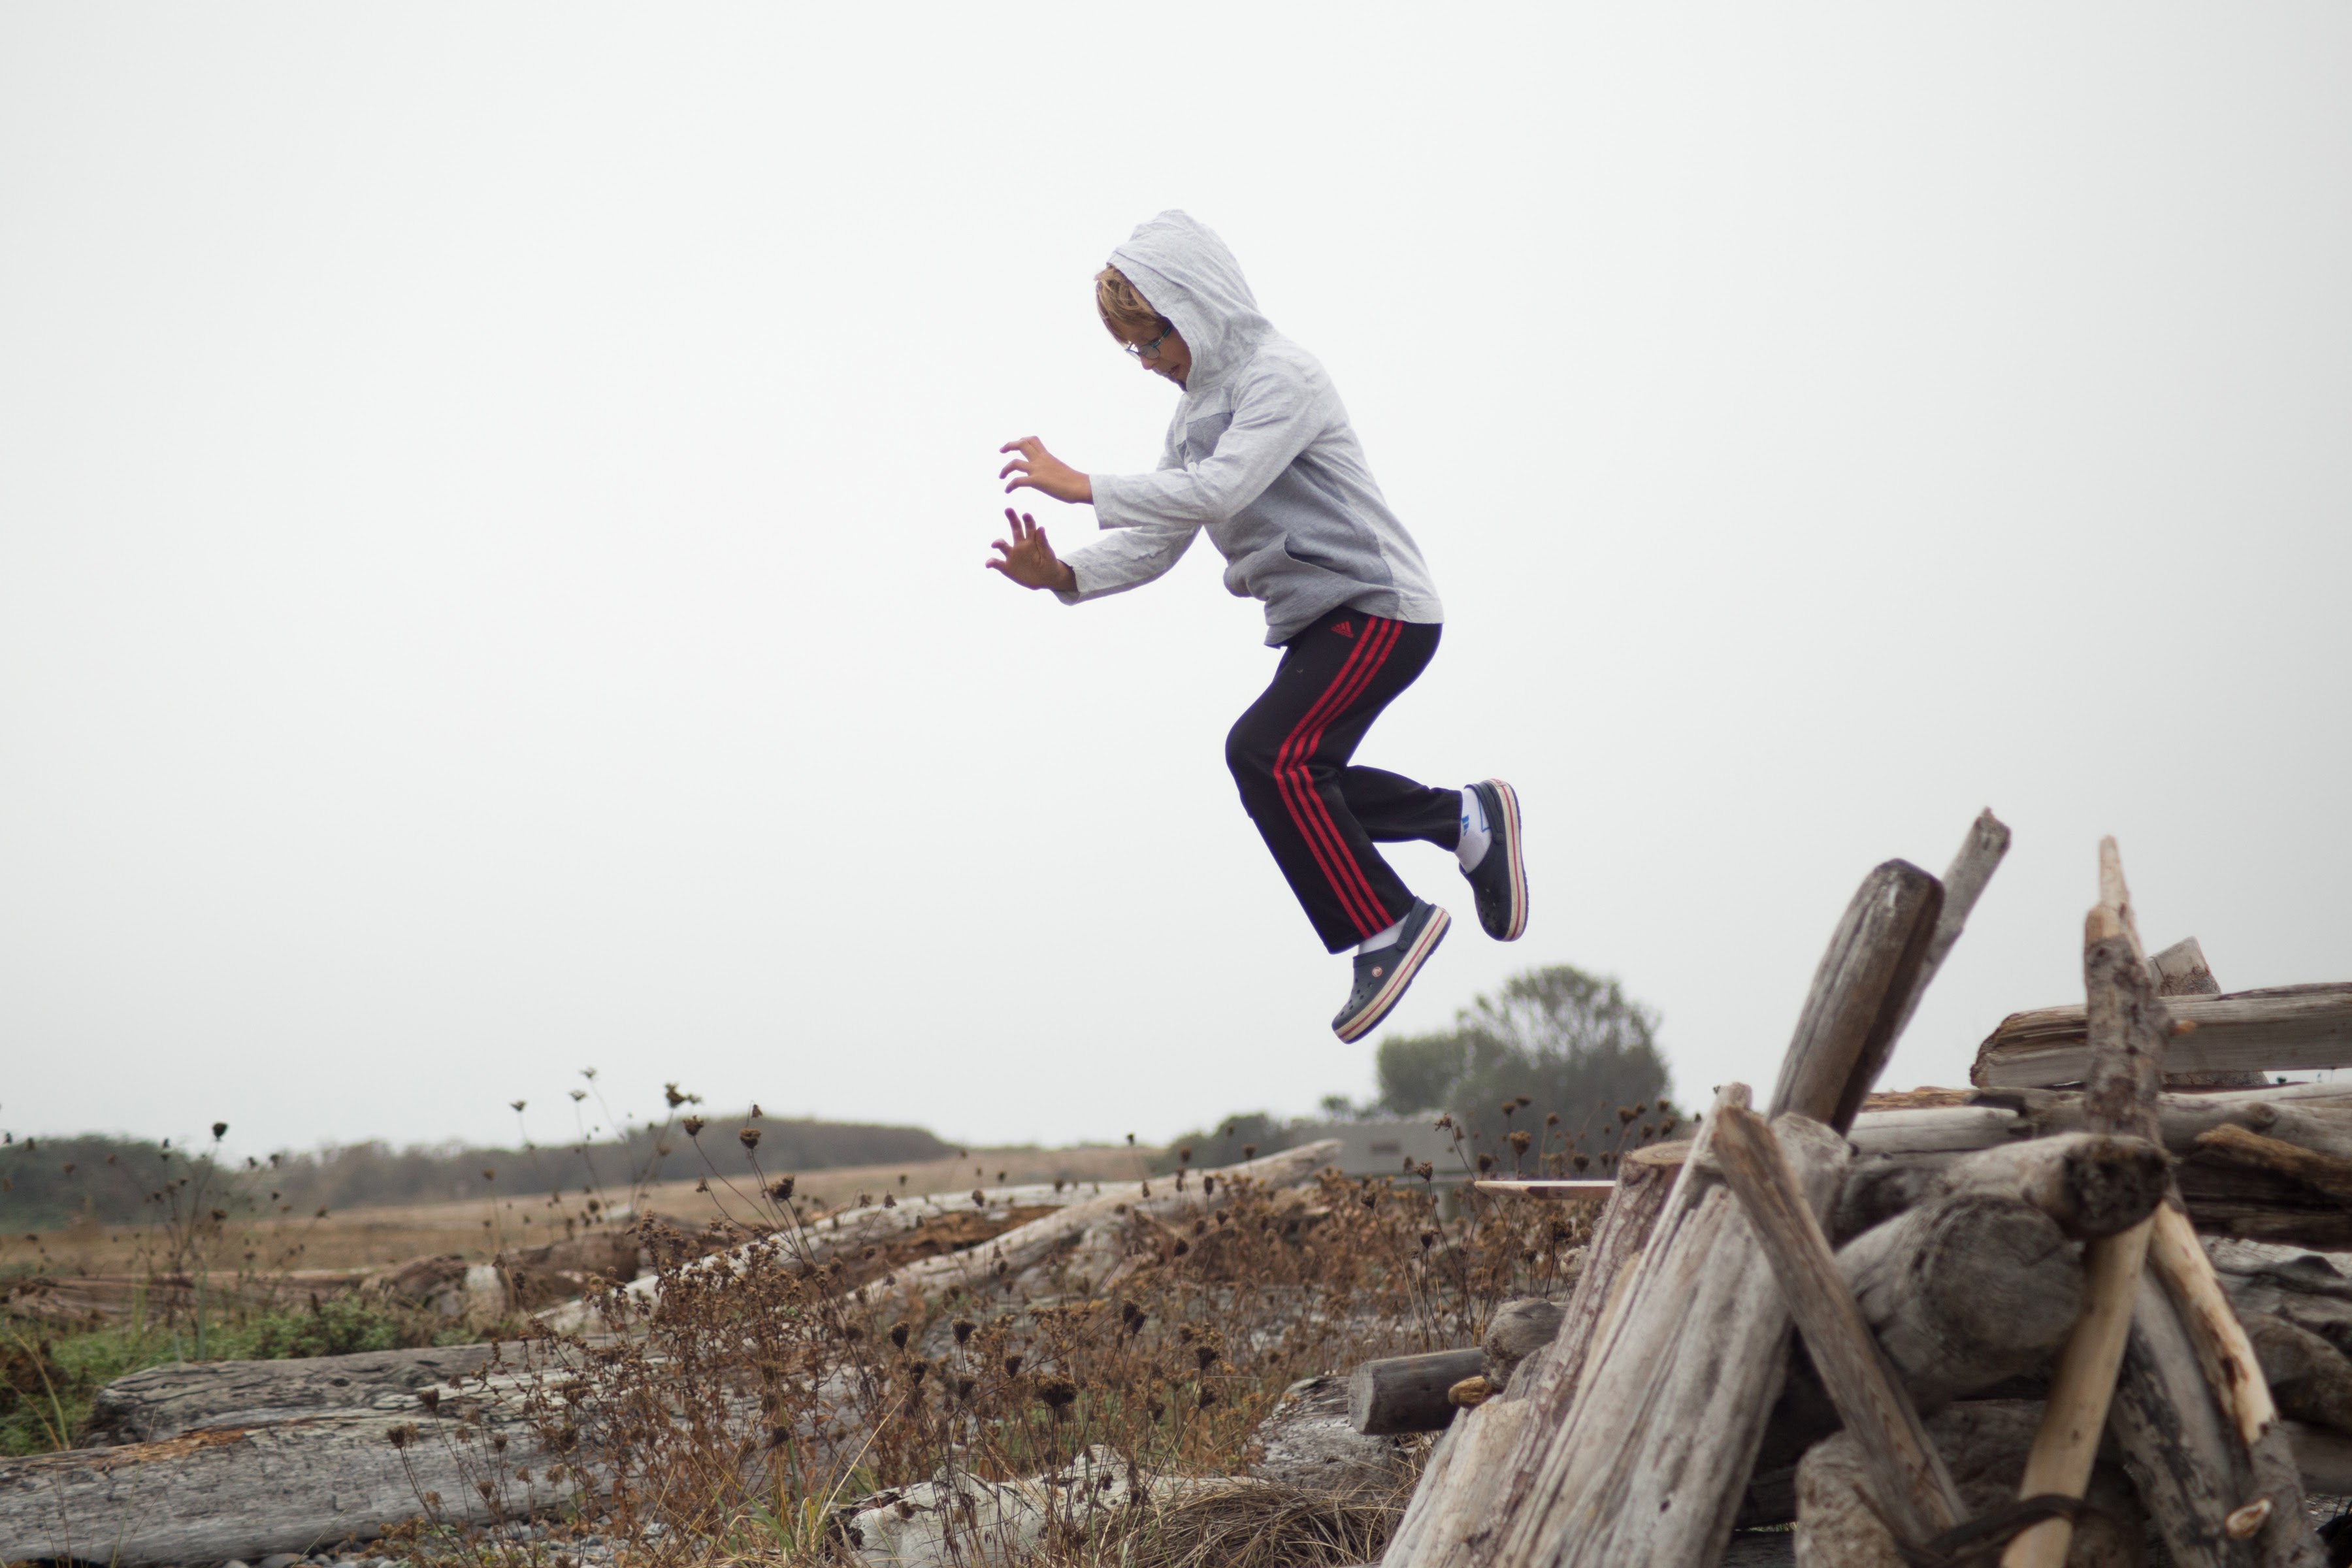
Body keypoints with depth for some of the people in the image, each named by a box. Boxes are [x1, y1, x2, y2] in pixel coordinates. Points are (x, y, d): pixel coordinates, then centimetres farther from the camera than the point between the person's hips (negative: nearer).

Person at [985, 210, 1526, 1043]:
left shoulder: (1280, 377, -14)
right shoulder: (1197, 411, 15)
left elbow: (1219, 490, -28)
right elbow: (1158, 540, 10)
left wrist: (1080, 486, -26)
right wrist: (1063, 576, -7)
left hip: (1379, 609, -10)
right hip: (1316, 621, 11)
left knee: (1267, 754, -23)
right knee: (1296, 780, 16)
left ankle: (1387, 925, -15)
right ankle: (1468, 818, 29)